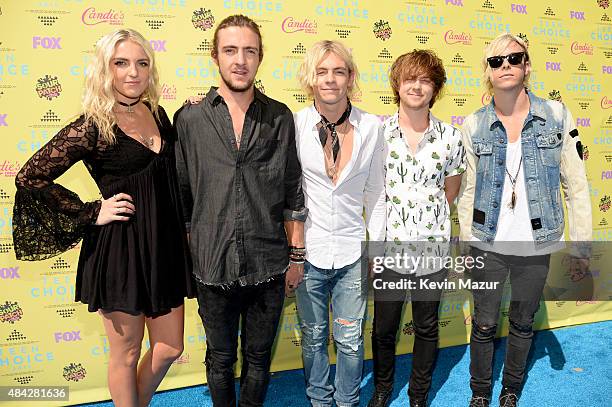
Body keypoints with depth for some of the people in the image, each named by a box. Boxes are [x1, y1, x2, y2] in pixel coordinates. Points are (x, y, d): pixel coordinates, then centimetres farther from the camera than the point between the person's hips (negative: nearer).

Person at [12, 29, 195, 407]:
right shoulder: (92, 127, -12)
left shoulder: (157, 113, 5)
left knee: (170, 348, 15)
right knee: (126, 354, 12)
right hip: (120, 248, -6)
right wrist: (91, 214, -10)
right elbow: (30, 177, -11)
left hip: (165, 243, 6)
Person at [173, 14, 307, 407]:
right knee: (220, 359, 19)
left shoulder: (281, 117, -1)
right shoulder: (189, 118, -3)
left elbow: (294, 193, 3)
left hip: (269, 267, 1)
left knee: (258, 359, 18)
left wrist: (297, 255, 4)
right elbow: (179, 194, 2)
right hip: (213, 267, 0)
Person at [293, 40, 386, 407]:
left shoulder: (372, 127, -2)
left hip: (352, 252, 1)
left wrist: (378, 249, 5)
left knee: (351, 339, 10)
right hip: (308, 249, 0)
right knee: (313, 336, 15)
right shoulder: (294, 124, -8)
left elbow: (376, 192, 4)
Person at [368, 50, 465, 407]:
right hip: (387, 247, 0)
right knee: (384, 326, 14)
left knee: (427, 327, 15)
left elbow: (449, 195, 8)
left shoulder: (450, 137, -3)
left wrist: (429, 222, 8)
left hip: (433, 248, 1)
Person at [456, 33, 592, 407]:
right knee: (484, 325, 10)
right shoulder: (475, 125, -3)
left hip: (536, 246, 0)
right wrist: (466, 242, 2)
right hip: (488, 244, 0)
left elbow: (576, 185, -2)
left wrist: (582, 243, -3)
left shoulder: (557, 116, -5)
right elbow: (467, 190, 1)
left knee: (523, 323, 17)